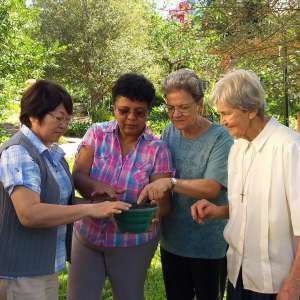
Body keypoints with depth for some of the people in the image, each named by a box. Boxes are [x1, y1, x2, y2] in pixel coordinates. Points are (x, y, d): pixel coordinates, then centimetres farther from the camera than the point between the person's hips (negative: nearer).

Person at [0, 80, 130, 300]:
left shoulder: (53, 152, 9)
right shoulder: (18, 152, -17)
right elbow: (29, 213, -27)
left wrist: (101, 207, -2)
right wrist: (90, 209, -25)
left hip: (46, 265, 8)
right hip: (21, 273, -8)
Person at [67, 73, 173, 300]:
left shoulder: (157, 149, -9)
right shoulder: (97, 134, -4)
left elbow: (162, 203, -12)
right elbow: (78, 176, -10)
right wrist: (96, 187, -32)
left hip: (133, 243, -1)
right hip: (88, 236, 2)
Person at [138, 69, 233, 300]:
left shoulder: (220, 138, -14)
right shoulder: (169, 133, 2)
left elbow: (212, 188, -22)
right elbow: (160, 177, 5)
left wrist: (171, 183, -33)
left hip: (209, 245, -5)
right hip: (171, 241, 5)